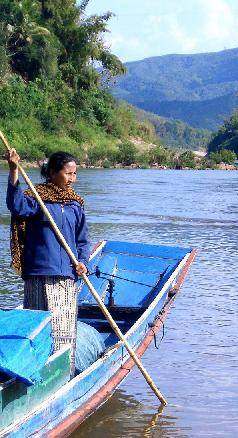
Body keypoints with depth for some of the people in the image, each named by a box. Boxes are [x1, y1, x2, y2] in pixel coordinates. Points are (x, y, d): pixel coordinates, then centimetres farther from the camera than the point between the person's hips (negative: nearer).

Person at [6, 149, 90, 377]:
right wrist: (13, 171, -35)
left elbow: (82, 240, 18)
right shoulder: (37, 197, -4)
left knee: (66, 328, 10)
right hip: (40, 275, -5)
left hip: (67, 276, 5)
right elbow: (16, 205, -26)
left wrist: (82, 262, 0)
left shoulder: (75, 204, 13)